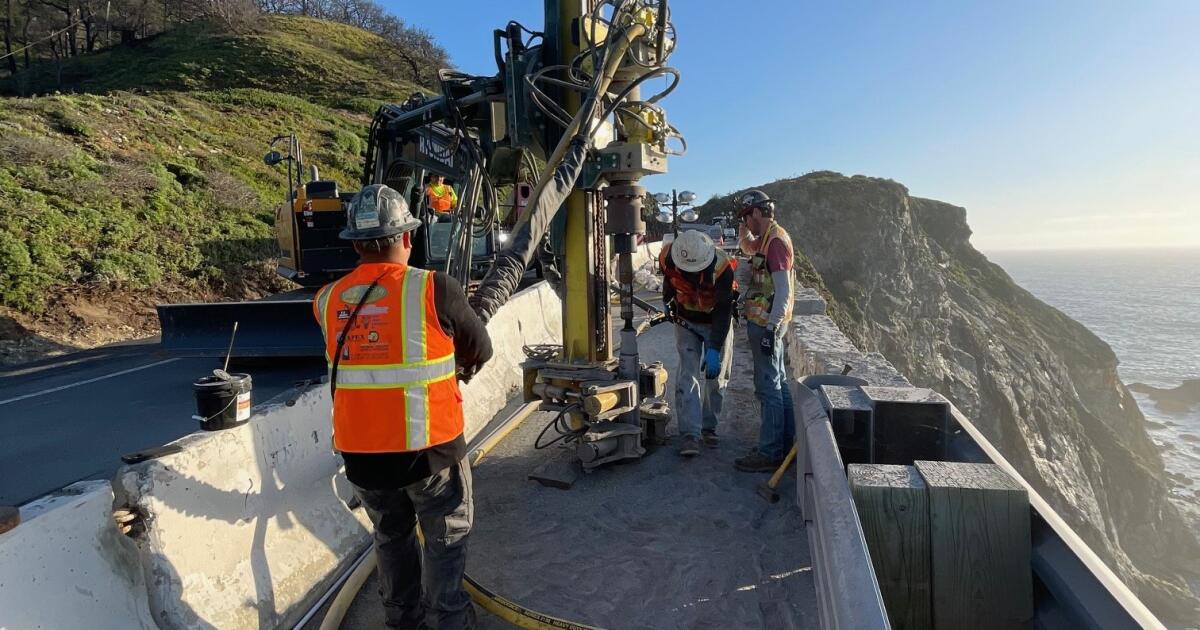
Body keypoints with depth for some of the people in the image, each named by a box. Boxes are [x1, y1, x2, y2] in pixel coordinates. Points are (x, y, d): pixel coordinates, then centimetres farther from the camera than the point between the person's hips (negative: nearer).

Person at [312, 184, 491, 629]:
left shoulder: (328, 301, -4)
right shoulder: (434, 289, -15)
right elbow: (481, 350, -2)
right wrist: (459, 365, 21)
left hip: (361, 451, 4)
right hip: (429, 446, -4)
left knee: (391, 535, 25)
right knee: (446, 537, 17)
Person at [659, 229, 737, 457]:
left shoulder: (721, 267, -34)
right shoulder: (667, 257, -24)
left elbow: (723, 312, -30)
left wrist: (714, 349, -34)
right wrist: (666, 301, 20)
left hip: (717, 323, -1)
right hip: (686, 321, 2)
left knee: (716, 377, 5)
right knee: (688, 375, -8)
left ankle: (708, 428, 23)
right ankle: (690, 434, -8)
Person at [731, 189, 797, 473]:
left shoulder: (775, 240, -16)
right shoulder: (769, 238, 13)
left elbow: (783, 290, -23)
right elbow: (749, 249, 37)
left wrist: (771, 327, -24)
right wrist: (745, 229, 20)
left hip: (766, 324, -10)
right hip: (768, 323, 10)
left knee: (768, 388, -5)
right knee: (778, 383, 16)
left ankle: (770, 453, 2)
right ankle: (786, 444, 27)